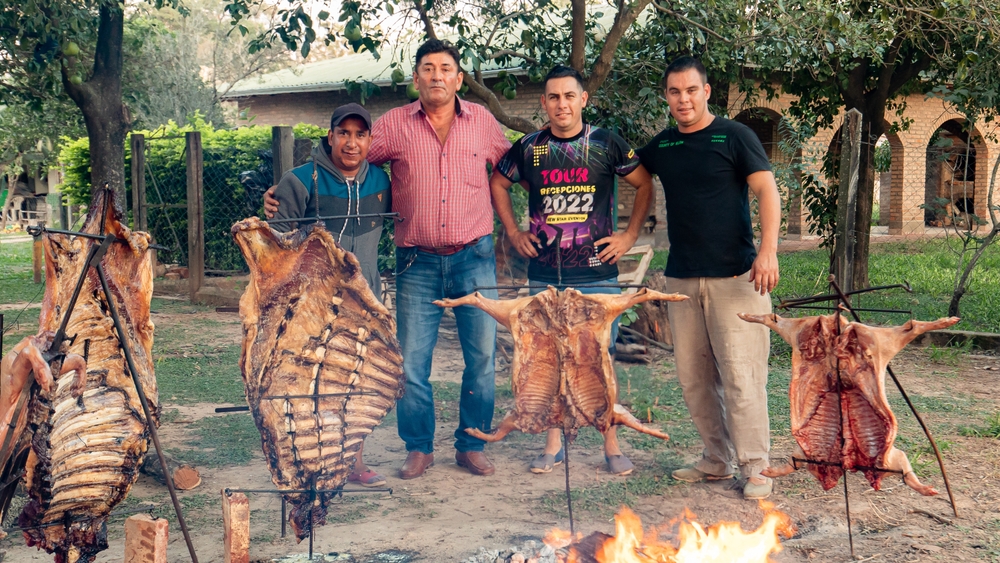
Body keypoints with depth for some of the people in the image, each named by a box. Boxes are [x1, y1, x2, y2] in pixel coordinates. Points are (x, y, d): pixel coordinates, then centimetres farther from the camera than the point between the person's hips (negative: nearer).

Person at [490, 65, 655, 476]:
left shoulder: (606, 144, 0)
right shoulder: (528, 148, 4)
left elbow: (644, 184, 9)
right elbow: (497, 184, 19)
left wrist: (629, 235, 2)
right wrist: (513, 232, 11)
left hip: (597, 273, -2)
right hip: (544, 275, 2)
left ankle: (612, 446, 14)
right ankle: (553, 445, 18)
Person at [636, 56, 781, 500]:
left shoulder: (734, 136, -2)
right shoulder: (661, 145, 12)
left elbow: (766, 190, -9)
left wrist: (768, 250, -21)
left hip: (733, 276, -5)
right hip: (681, 278, 6)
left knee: (740, 375, -6)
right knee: (692, 376, 8)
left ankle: (755, 467, 4)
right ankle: (717, 460, 21)